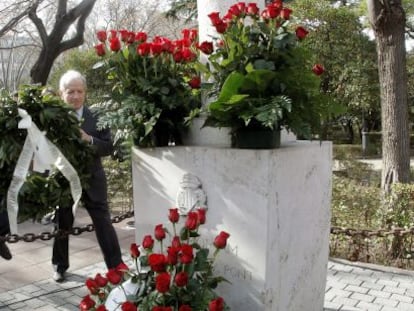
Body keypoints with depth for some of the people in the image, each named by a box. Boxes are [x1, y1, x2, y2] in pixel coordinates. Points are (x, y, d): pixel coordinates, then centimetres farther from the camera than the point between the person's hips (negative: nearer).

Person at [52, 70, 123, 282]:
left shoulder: (97, 117, -4)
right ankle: (60, 267, 36)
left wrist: (90, 140, -22)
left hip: (92, 180, 0)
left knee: (104, 224, 2)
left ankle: (116, 266, 11)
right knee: (61, 225, 16)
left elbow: (109, 147, -6)